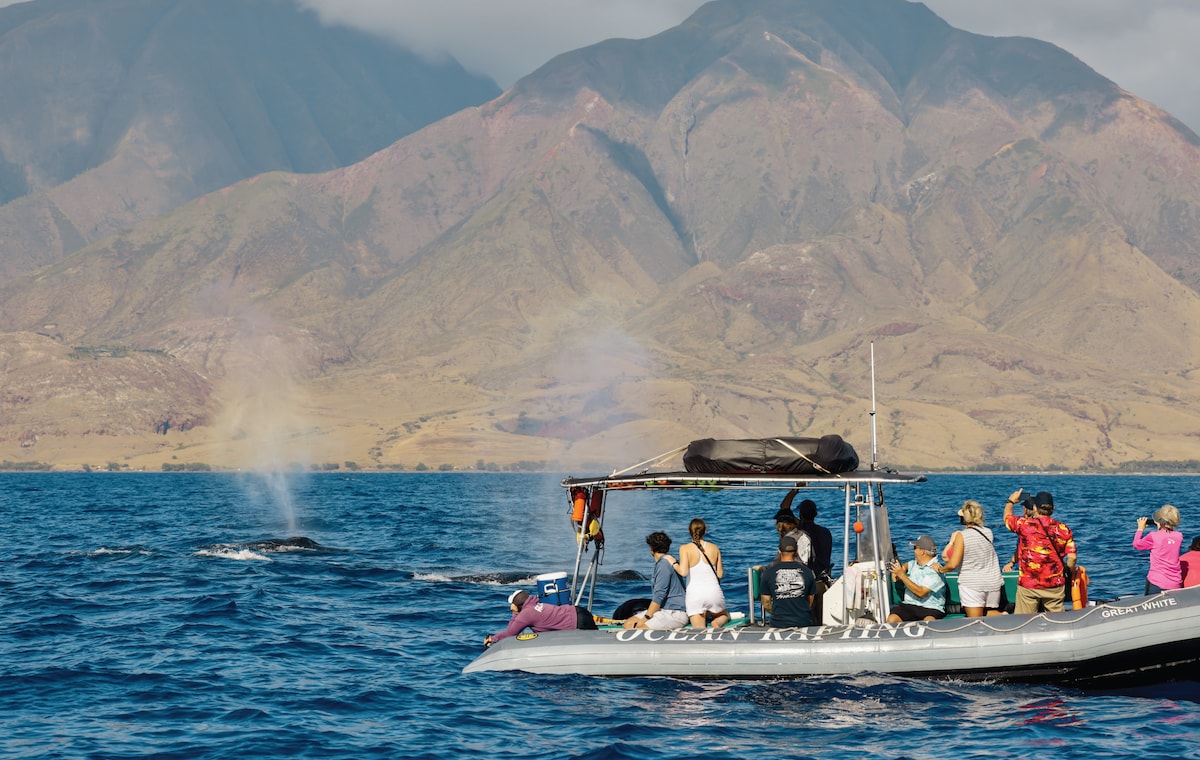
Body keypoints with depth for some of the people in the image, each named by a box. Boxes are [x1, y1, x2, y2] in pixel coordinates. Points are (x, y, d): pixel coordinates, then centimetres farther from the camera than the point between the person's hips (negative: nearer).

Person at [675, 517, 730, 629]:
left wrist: (674, 564, 4)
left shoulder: (685, 549, -4)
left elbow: (683, 572, -15)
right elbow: (720, 574, 9)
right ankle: (717, 623, -6)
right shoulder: (714, 548, 6)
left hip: (694, 593, -2)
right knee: (724, 616, 30)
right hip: (714, 592, 2)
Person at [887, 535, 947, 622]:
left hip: (931, 608, -6)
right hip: (909, 605, 6)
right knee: (892, 619, -25)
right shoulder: (913, 563, 13)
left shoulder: (935, 570, -10)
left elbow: (921, 593, -20)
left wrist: (902, 575, -16)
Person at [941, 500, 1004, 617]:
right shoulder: (988, 532, 3)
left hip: (972, 584, -5)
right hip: (993, 582, 5)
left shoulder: (962, 536, -11)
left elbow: (953, 564, -14)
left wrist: (941, 569, 5)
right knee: (992, 614, 21)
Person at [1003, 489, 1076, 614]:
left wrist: (1011, 501, 33)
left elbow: (1007, 517, 14)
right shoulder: (1063, 529, 0)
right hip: (1055, 585, 2)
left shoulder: (1024, 524, -7)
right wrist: (1069, 574, 17)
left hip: (1028, 586, -2)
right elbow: (1072, 558, -2)